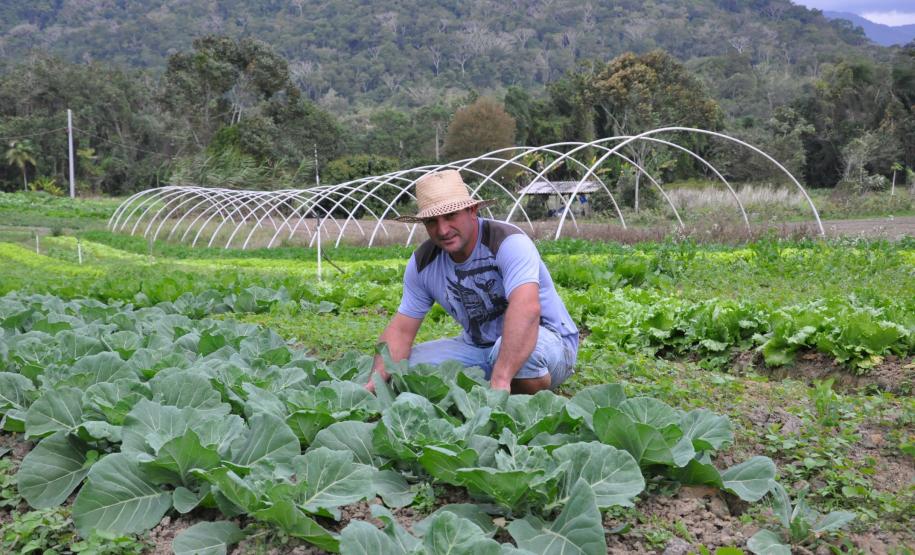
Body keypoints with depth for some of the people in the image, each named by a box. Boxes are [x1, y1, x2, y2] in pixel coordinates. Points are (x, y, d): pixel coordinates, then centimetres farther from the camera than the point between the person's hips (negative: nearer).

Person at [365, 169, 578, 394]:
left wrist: (500, 379, -52)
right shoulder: (423, 262, -5)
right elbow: (400, 330, -2)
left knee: (522, 344, -40)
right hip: (479, 347, 6)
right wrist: (375, 382, -20)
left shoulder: (508, 242, -25)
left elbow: (527, 308, -42)